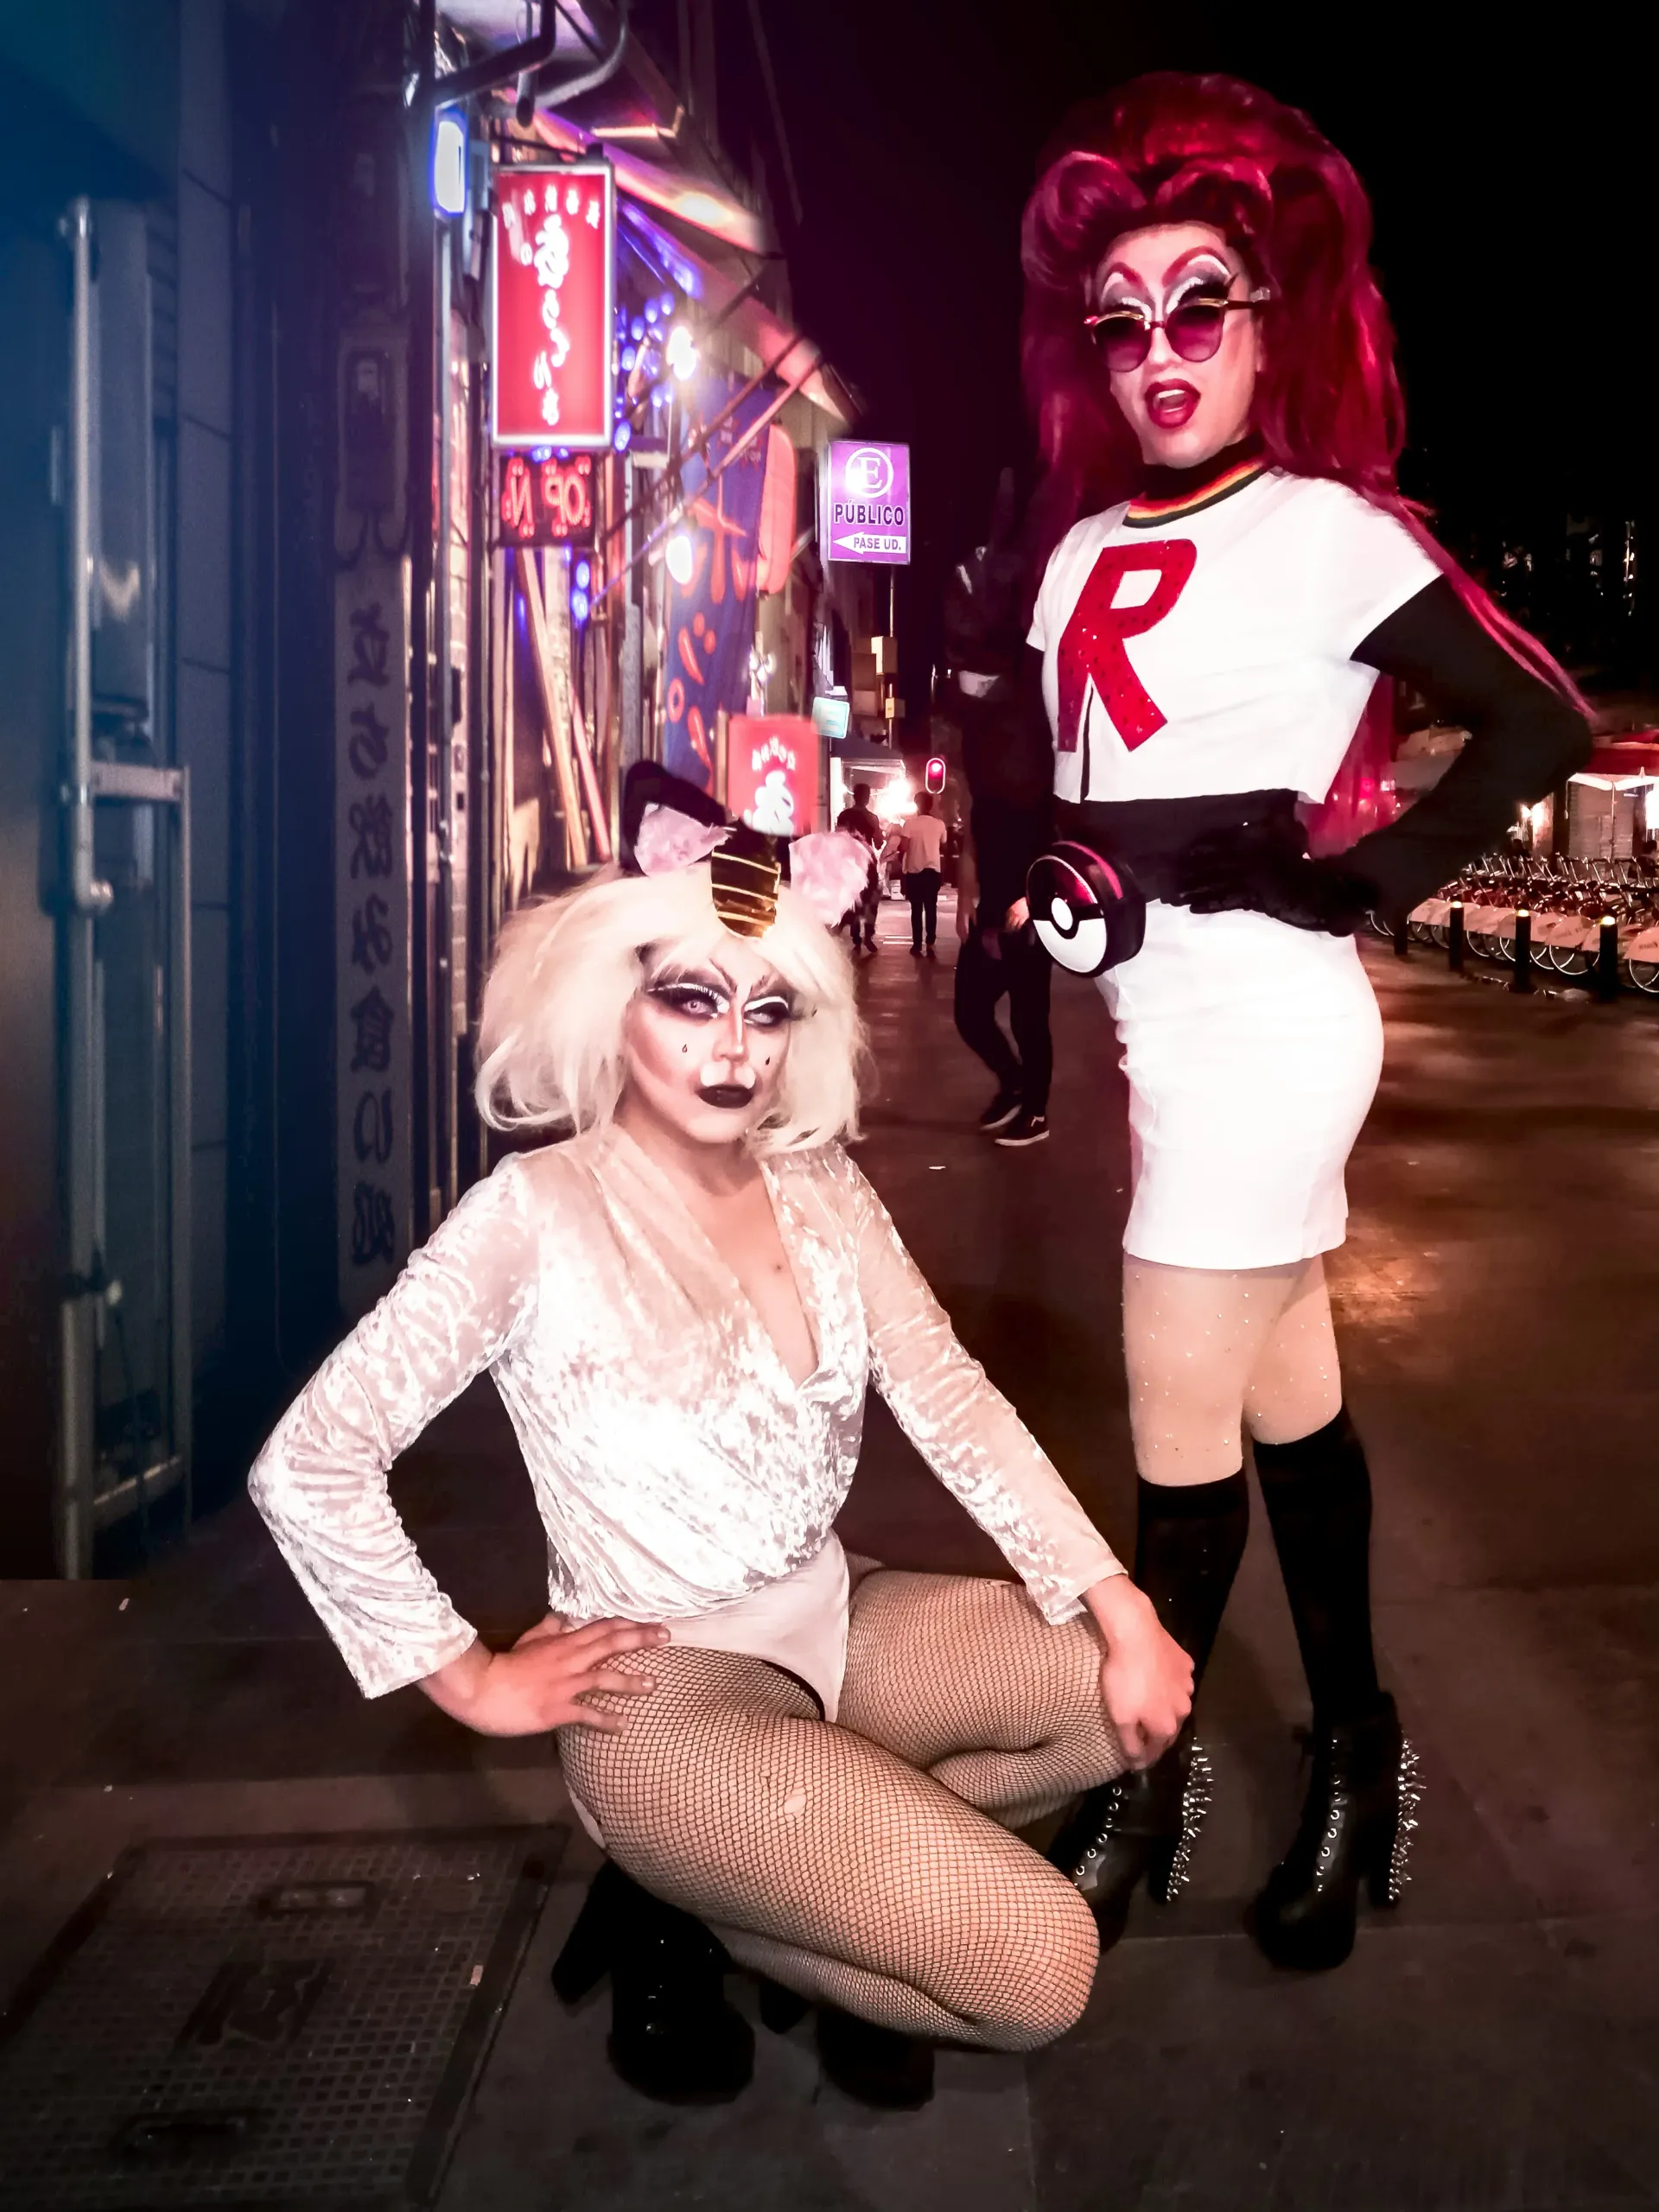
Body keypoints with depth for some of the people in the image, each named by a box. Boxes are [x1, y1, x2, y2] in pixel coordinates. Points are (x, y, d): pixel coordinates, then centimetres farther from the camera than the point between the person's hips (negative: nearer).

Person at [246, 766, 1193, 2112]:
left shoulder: (817, 1184, 1)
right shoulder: (536, 1218, -18)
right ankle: (685, 1916, 7)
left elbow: (953, 1405, -2)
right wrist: (471, 1680, -13)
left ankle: (824, 1869, 7)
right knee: (1039, 1970, -16)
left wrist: (1121, 1606, -10)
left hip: (842, 1622, 7)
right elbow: (308, 1467, -18)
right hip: (672, 1691, -7)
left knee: (1140, 1690, -5)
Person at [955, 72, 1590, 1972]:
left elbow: (1540, 725, -10)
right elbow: (1033, 801, 13)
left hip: (1259, 1020, -7)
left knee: (1179, 1431, 0)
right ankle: (1357, 1761, 31)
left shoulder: (1326, 530, -7)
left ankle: (1147, 1786, 18)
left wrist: (1352, 881, -13)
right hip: (1175, 1022, 8)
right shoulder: (1076, 550, 11)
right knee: (1287, 1409, 16)